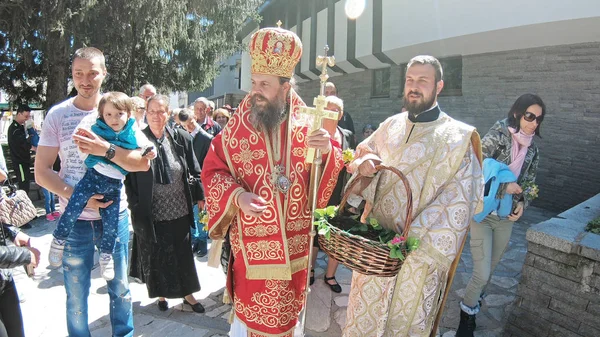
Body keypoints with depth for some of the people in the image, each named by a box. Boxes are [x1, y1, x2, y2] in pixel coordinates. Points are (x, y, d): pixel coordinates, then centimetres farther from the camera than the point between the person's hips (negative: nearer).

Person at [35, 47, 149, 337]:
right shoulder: (58, 114, -1)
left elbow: (143, 163, -11)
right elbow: (41, 172, -2)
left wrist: (106, 150, -27)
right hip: (74, 220, 0)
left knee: (120, 288, 14)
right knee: (76, 295, 14)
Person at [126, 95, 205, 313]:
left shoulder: (181, 138, -3)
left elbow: (194, 171, 3)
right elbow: (129, 179, -5)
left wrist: (199, 195, 1)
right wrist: (135, 208, -7)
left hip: (179, 211, 2)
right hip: (152, 213, -1)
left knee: (183, 254, 13)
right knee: (155, 256, 14)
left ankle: (188, 294, 31)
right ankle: (161, 295, 36)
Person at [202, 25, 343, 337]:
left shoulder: (307, 125, -2)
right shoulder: (237, 128, -6)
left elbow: (331, 171, 1)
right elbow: (212, 170, -3)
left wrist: (328, 151, -21)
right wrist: (237, 195, -20)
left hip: (294, 238, 2)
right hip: (252, 238, -2)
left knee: (286, 309, 20)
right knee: (250, 304, 12)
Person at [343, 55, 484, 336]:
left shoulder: (457, 137, -9)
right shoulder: (391, 126, 5)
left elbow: (459, 201, -15)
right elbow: (359, 155, 12)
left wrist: (412, 238, -22)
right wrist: (362, 163, -13)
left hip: (420, 252, -4)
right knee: (364, 313, 17)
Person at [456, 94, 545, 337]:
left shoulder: (532, 149, 7)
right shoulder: (497, 137, -13)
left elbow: (529, 183, 16)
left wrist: (522, 203, -2)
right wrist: (504, 186, -19)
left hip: (506, 218, 6)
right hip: (482, 213, -6)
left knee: (489, 271, 18)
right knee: (482, 273, -5)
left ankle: (473, 303, 42)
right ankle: (467, 316, 19)